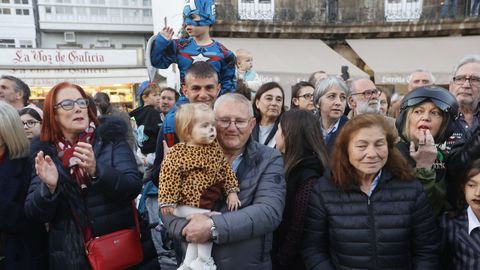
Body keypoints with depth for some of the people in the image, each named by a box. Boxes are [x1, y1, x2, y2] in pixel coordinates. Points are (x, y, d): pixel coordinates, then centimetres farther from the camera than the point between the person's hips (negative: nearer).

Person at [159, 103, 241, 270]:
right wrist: (167, 203, -15)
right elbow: (169, 177, -14)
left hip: (209, 203, 7)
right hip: (186, 204, -6)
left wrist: (232, 191, 3)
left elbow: (226, 170, 9)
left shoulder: (215, 149, 3)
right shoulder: (176, 153, -13)